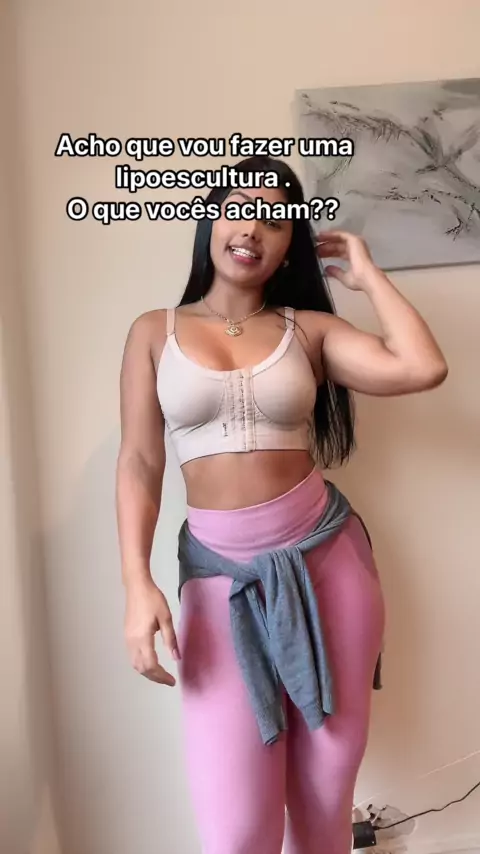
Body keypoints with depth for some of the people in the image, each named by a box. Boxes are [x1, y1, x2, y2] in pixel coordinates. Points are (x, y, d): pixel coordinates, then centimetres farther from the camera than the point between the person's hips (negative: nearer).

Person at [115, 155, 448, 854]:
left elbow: (423, 369, -11)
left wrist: (366, 274, 1)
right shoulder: (154, 332, 4)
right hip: (220, 569, -1)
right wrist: (138, 583, -10)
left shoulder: (309, 329, 4)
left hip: (325, 553, 1)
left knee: (326, 791, 15)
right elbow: (139, 463, 0)